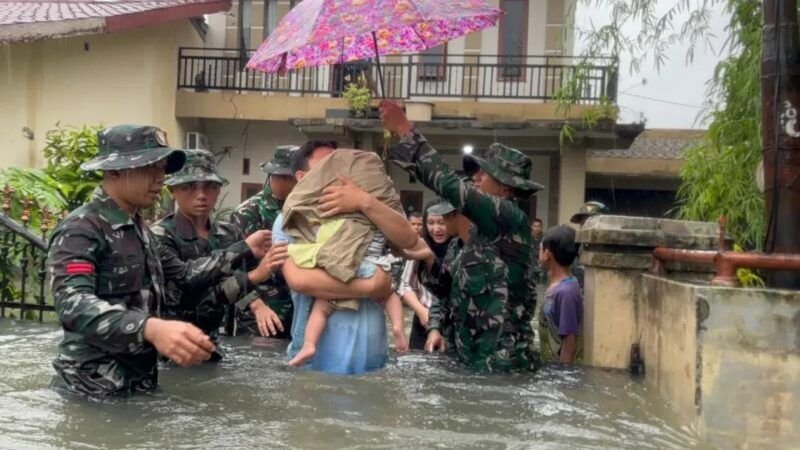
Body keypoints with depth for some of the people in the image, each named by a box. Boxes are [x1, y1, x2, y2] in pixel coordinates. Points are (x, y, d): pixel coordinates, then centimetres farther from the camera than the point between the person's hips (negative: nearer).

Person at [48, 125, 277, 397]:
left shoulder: (137, 229, 12)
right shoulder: (80, 229, -17)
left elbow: (183, 274, 24)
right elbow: (73, 305, -33)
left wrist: (244, 250, 18)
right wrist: (151, 328, -48)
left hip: (139, 384, 8)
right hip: (92, 392, -8)